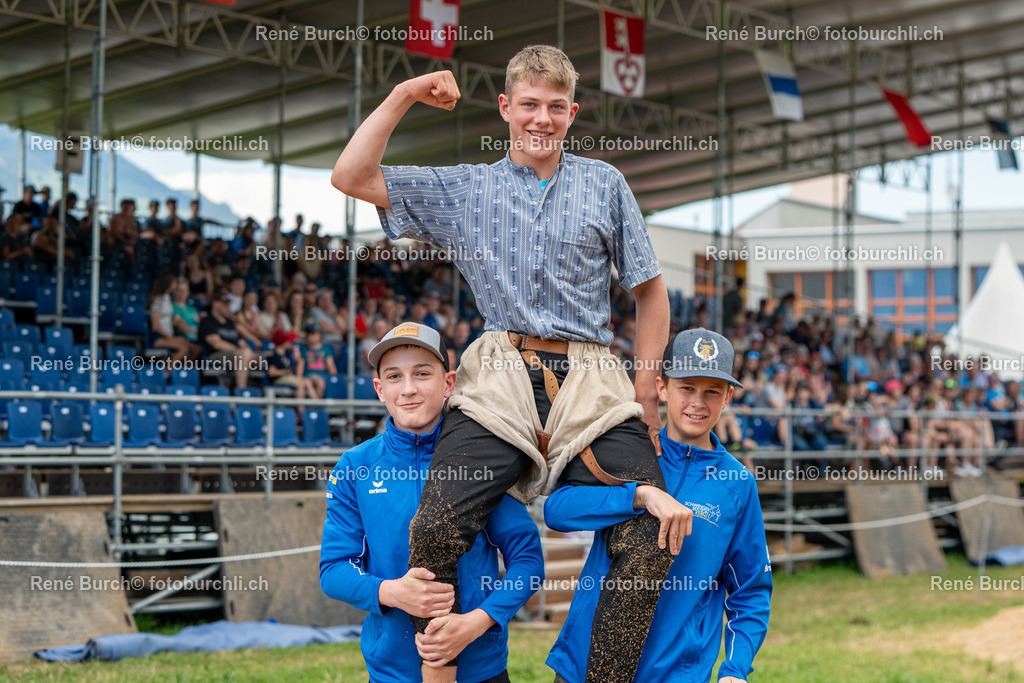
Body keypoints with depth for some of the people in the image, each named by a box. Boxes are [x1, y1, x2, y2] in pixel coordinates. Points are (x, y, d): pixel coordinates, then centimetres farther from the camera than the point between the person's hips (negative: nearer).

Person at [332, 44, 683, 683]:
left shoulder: (604, 183, 18)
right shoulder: (463, 189, 18)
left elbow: (650, 288, 20)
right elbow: (352, 177, 11)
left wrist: (648, 386, 11)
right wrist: (403, 97, 8)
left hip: (590, 380, 1)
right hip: (500, 381, 0)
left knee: (650, 541, -19)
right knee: (436, 529, -23)